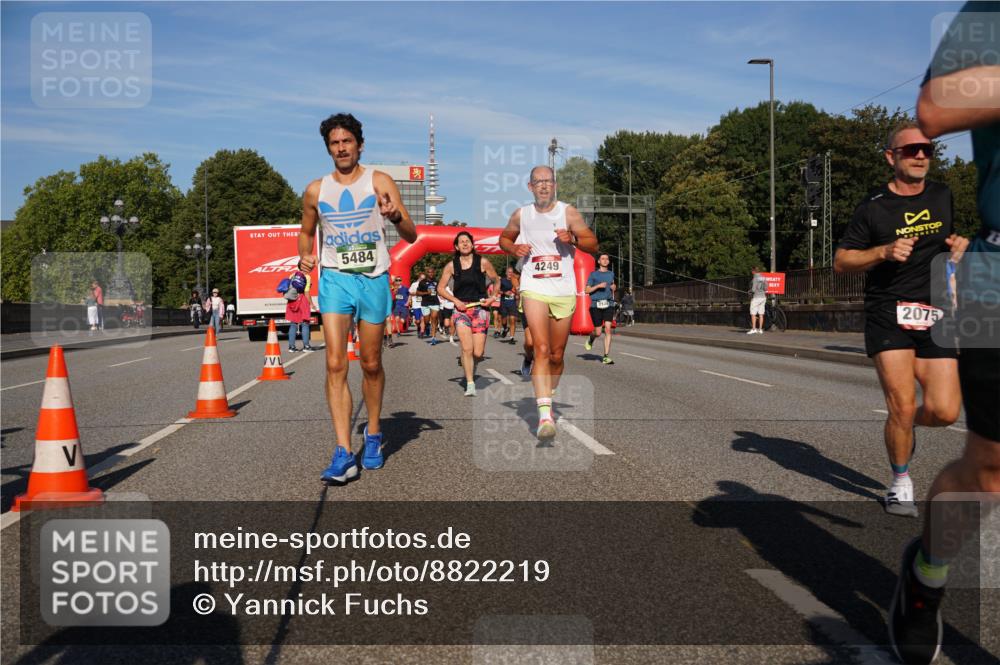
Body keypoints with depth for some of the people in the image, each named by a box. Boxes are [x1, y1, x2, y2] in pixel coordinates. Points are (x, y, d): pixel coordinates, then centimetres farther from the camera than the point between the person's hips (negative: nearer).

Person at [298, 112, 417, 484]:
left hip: (373, 279, -1)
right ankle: (343, 453, -13)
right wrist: (304, 256, 2)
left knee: (371, 364, 8)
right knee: (335, 365, -11)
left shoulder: (379, 182, 0)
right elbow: (306, 232, 24)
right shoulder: (316, 190, 8)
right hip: (334, 278, 1)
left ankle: (373, 435, 30)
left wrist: (395, 216, -27)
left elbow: (411, 236, -5)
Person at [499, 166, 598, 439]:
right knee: (542, 349, -17)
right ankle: (545, 414, -23)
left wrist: (573, 239, -19)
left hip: (564, 291, 1)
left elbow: (593, 244, 0)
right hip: (534, 289, -1)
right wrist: (514, 248, 0)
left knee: (557, 355, 11)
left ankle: (548, 399, 35)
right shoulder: (521, 215, 6)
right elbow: (503, 239, 22)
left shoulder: (568, 212, 0)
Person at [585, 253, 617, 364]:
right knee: (598, 332, -2)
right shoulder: (594, 274, 4)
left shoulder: (611, 274, 15)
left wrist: (613, 287, 11)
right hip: (596, 305, -2)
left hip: (608, 304, 3)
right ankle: (590, 339, 36)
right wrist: (598, 286, -13)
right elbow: (586, 290, 0)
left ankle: (606, 357, -10)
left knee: (608, 329, -11)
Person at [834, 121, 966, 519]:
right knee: (902, 404, -11)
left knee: (944, 411, -6)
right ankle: (901, 484, 12)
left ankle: (906, 425, 31)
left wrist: (961, 243, 6)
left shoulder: (943, 197, 12)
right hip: (888, 313, -4)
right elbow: (840, 261, 0)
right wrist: (883, 251, -16)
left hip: (936, 315, 4)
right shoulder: (874, 207, -1)